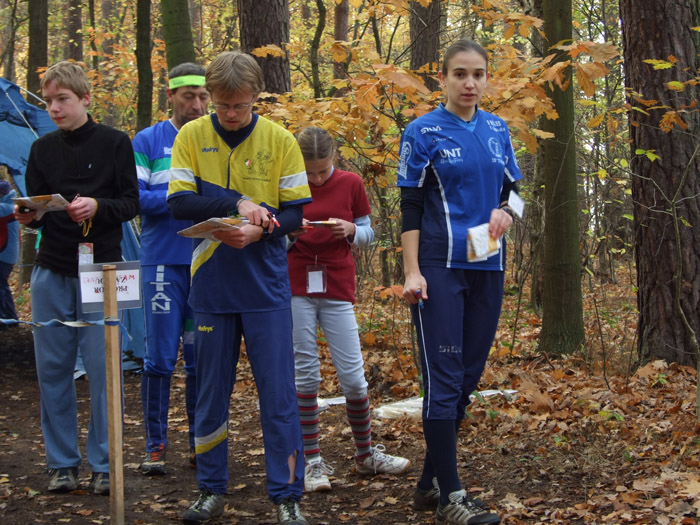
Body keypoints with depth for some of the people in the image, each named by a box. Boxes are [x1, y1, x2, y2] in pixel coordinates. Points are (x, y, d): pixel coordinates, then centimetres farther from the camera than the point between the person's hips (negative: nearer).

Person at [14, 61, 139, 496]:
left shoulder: (115, 143, -1)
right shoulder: (43, 149, 10)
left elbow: (132, 203, -2)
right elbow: (37, 213, 11)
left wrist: (97, 206, -20)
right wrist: (28, 215, -11)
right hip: (52, 272, 3)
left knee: (103, 366, -2)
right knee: (53, 368, 4)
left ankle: (105, 464, 9)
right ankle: (62, 462, 15)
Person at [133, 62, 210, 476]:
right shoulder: (149, 141, 4)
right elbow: (134, 196, -4)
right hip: (165, 262, -2)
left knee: (202, 358, 7)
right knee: (161, 358, -3)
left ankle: (201, 442, 17)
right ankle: (155, 445, 7)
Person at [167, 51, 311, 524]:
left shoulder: (280, 140, -1)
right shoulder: (191, 137, 1)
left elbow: (296, 212, -2)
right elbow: (179, 202, -7)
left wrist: (258, 231, -21)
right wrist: (237, 205, -20)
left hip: (266, 284, -1)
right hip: (211, 282, 1)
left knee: (278, 391, -2)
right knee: (211, 389, 10)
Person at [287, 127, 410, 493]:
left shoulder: (350, 183, 1)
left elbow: (367, 233, 9)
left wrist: (350, 231, -13)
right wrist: (290, 231, -16)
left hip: (337, 288, 0)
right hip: (296, 288, 0)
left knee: (353, 375, 1)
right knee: (306, 375, 1)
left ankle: (366, 455, 20)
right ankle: (312, 462, 9)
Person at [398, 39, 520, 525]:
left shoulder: (498, 130, 10)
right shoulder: (423, 132, -3)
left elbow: (511, 189, 17)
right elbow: (411, 208, -4)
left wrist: (506, 212, -6)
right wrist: (412, 271, -11)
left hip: (487, 268, 6)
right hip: (441, 267, -5)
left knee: (468, 377, 8)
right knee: (444, 380, -9)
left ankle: (430, 481, 19)